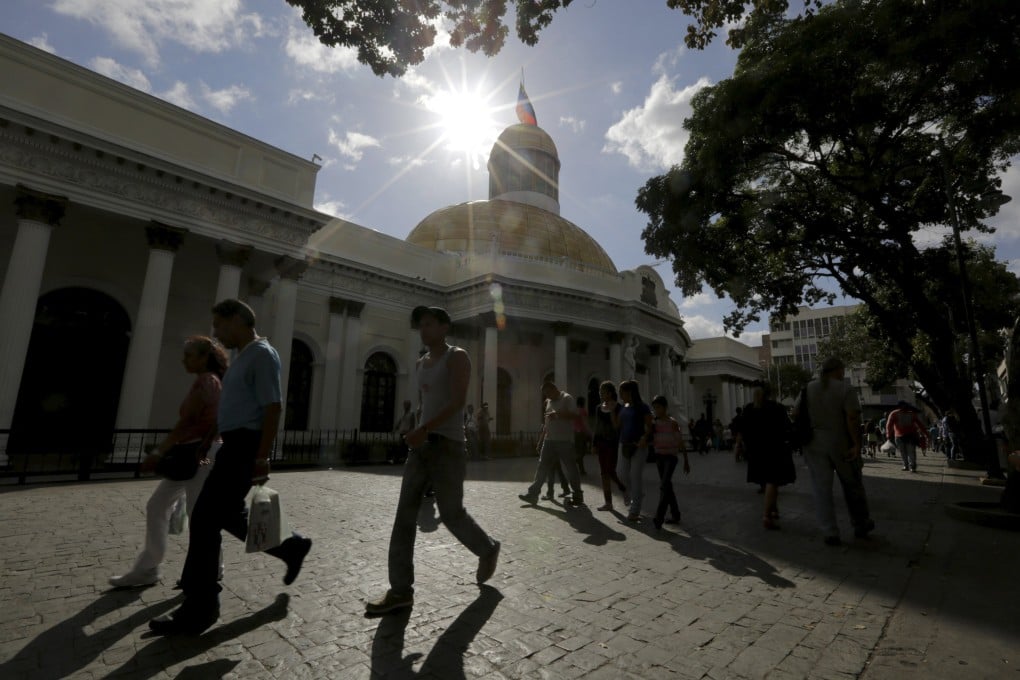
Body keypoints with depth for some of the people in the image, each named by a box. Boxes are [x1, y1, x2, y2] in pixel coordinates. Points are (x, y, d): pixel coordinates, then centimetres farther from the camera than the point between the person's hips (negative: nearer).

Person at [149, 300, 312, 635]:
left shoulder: (262, 354, -13)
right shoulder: (243, 356, 17)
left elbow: (273, 408, -21)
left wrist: (261, 457, -24)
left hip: (245, 446, -10)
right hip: (235, 445, 10)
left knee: (206, 519, -5)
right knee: (230, 515, 17)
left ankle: (199, 607, 8)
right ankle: (290, 548, 31)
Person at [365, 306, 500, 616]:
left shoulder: (457, 357, -6)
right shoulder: (420, 364, 16)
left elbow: (458, 401, -18)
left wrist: (424, 429, -25)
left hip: (448, 445, -7)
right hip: (422, 445, 7)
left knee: (451, 514, 2)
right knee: (405, 514, 1)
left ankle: (488, 550, 29)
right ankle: (401, 589, 9)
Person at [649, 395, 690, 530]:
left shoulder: (673, 423, -8)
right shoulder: (654, 423, 5)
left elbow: (681, 443, -5)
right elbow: (651, 441, 10)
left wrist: (686, 461, -4)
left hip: (671, 456, -6)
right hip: (659, 456, 6)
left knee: (664, 485, -17)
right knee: (667, 486, 11)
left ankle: (659, 518, -20)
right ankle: (675, 515, 23)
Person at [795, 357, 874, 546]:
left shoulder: (808, 388, 5)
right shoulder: (846, 388, -6)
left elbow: (795, 414, 3)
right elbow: (853, 418, -17)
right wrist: (857, 445, -16)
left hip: (814, 444, 2)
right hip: (841, 445, -2)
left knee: (822, 489, 4)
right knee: (852, 485, 17)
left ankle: (830, 533, 5)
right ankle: (861, 525, 34)